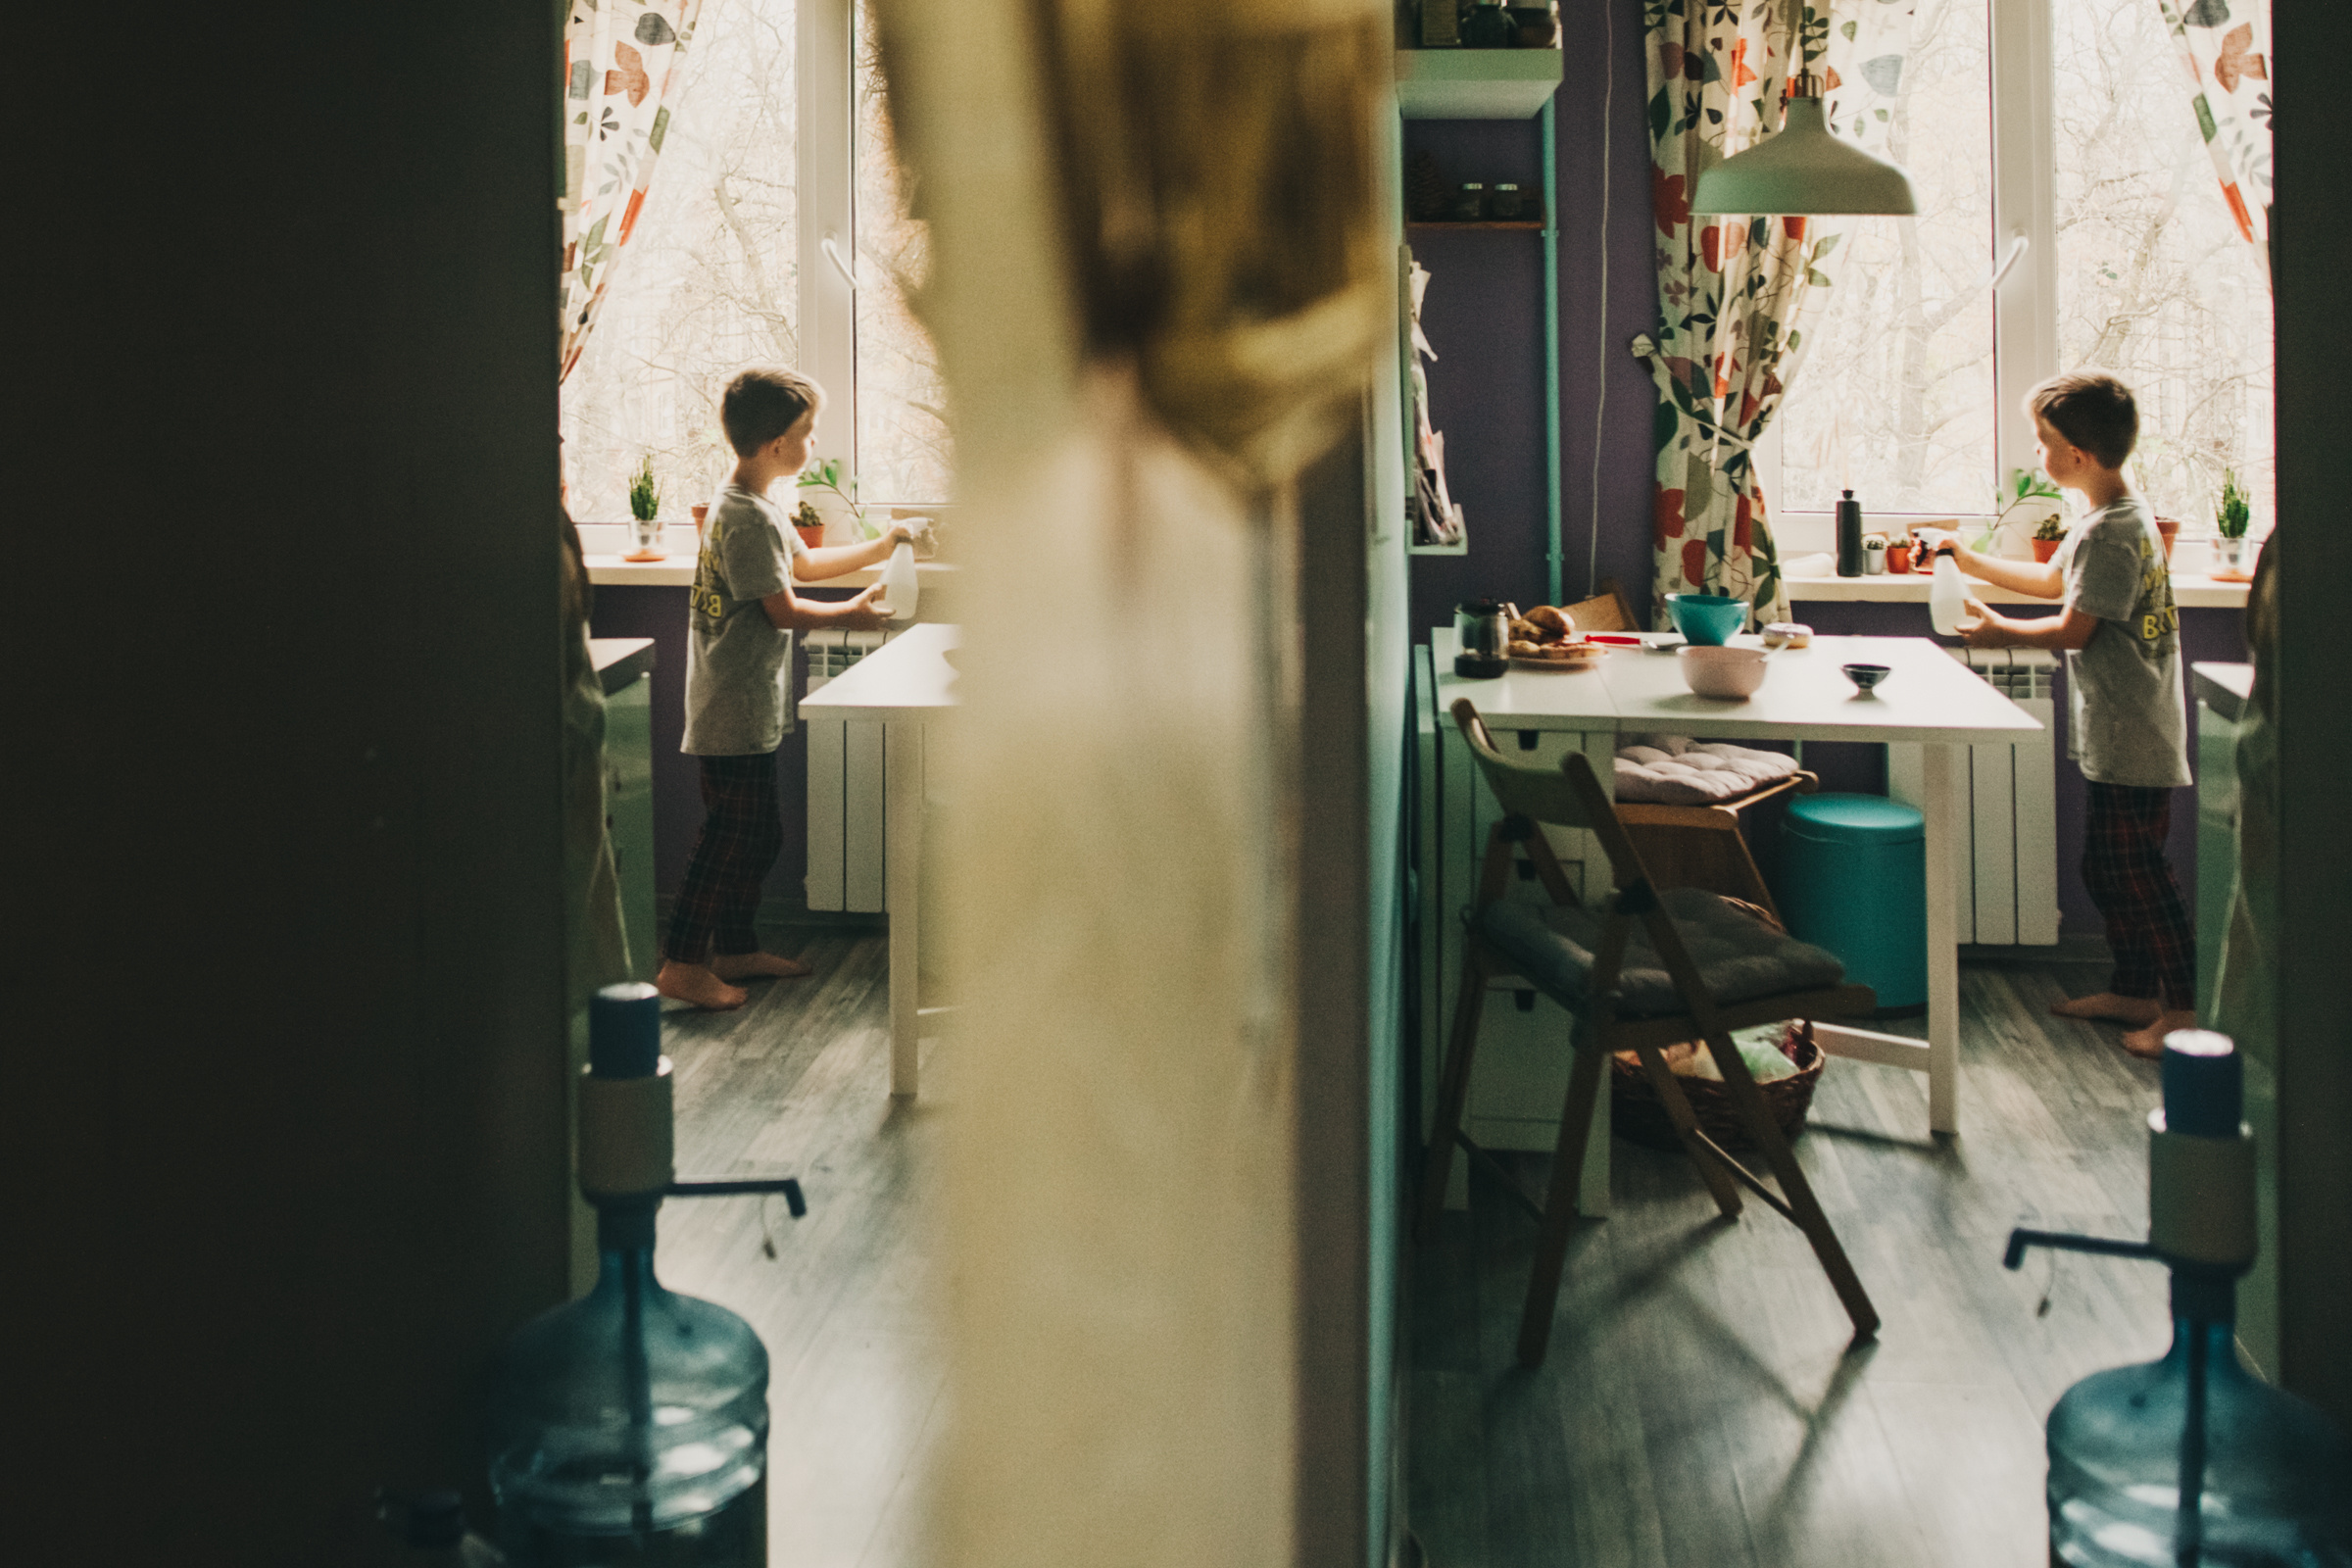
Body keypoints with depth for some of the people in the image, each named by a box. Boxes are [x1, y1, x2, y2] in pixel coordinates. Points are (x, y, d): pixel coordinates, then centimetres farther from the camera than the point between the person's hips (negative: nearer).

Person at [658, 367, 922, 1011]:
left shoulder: (750, 506, 14)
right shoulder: (749, 517, -19)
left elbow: (804, 563, 29)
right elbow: (782, 610, -16)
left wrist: (879, 547, 29)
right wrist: (849, 614, -2)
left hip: (747, 709, 11)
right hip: (737, 711, -11)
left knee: (756, 835, 16)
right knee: (732, 836, -7)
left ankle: (735, 950, 25)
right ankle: (681, 964, -3)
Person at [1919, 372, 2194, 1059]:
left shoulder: (2106, 532, -21)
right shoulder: (2126, 514, 13)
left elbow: (2074, 628, -17)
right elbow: (2056, 580, 26)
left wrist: (2000, 631, -1)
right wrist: (1972, 561, 27)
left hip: (2131, 738, -11)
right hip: (2123, 736, 11)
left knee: (2136, 868, -5)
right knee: (2106, 865, 17)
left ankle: (2183, 1006, 0)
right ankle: (2134, 990, 26)